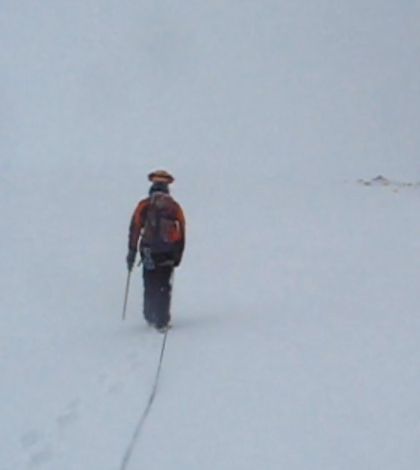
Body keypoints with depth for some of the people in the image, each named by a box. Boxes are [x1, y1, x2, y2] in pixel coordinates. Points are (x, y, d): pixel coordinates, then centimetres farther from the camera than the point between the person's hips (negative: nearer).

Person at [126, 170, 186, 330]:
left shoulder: (144, 205, 0)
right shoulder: (174, 206, 2)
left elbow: (134, 229, -2)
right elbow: (182, 232, 1)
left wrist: (132, 252, 3)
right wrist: (178, 255, 8)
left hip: (148, 252, 0)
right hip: (168, 254, 0)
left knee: (150, 286, 13)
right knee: (164, 287, 6)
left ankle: (150, 317, 19)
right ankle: (162, 321, 2)